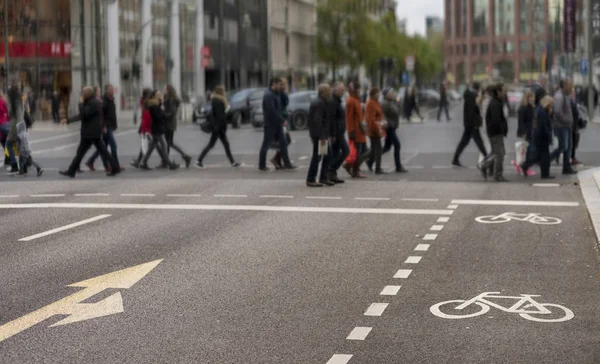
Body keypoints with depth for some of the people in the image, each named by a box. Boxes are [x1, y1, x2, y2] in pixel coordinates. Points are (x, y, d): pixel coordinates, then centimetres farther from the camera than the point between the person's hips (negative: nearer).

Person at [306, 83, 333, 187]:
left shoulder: (319, 102, 16)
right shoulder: (320, 103, -16)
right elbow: (317, 120, -23)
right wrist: (322, 136, -24)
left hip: (323, 135, 10)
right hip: (320, 135, -10)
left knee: (327, 155, 14)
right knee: (317, 157, -6)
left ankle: (323, 177, 19)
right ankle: (310, 180, -2)